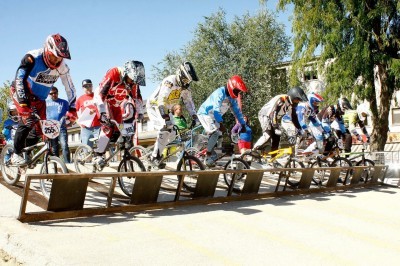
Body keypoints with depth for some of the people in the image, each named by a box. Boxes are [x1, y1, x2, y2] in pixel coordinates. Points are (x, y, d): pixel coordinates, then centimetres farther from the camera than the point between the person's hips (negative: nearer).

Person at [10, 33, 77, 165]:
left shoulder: (62, 67, -16)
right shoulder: (32, 58, -30)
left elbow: (70, 88, -9)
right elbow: (19, 79, -37)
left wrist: (72, 109, -16)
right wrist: (24, 105, -46)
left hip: (39, 99, 5)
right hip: (23, 94, -5)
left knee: (39, 128, -1)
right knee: (28, 120, -26)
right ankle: (16, 154, -12)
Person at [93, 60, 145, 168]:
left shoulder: (133, 82, -14)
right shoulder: (113, 74, -32)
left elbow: (137, 97, -1)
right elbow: (100, 93, -35)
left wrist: (140, 113, -9)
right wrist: (103, 112, -41)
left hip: (116, 105, 6)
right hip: (104, 101, -6)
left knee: (117, 131, 0)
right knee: (109, 127, -24)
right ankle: (98, 155, -20)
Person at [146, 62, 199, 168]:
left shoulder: (185, 87, -4)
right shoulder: (170, 82, -29)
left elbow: (188, 101, 4)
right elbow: (162, 101, -36)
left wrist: (195, 117, -7)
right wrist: (166, 119, -44)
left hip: (165, 109, 8)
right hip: (154, 106, -8)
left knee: (173, 134, -2)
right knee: (166, 128, -27)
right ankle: (155, 157, -22)